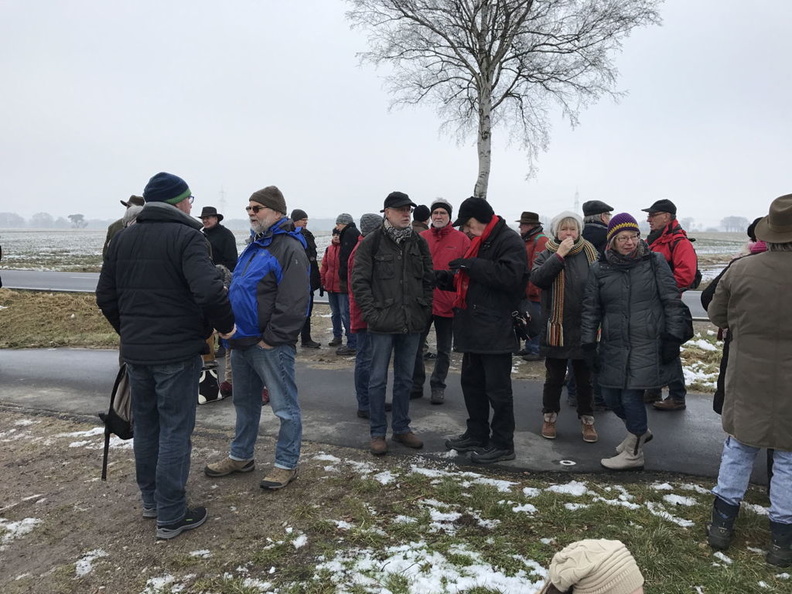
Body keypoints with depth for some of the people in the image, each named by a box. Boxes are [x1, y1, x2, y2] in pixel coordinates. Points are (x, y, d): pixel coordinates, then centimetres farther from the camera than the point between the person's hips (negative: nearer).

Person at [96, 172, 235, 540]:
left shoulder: (122, 238, 8)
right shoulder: (186, 237, -14)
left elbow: (106, 296, 11)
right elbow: (210, 290, -27)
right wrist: (225, 325, -11)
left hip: (135, 350, 7)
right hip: (177, 351, -7)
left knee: (146, 425, 19)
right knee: (175, 430, 2)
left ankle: (150, 500, 33)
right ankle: (171, 517, 10)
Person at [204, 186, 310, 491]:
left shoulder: (289, 249, -14)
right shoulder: (254, 246, 15)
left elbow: (293, 303, -22)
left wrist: (270, 338, -19)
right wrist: (232, 331, 14)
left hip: (270, 345, -9)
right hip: (242, 341, 10)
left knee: (285, 407, 3)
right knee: (245, 402, 20)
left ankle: (287, 464, 16)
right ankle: (241, 456, 35)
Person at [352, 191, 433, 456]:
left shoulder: (418, 242, 9)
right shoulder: (372, 242, -5)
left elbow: (428, 279, 13)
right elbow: (359, 281, -7)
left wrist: (425, 310, 5)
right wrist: (371, 313, -12)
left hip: (412, 324, 4)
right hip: (383, 323, -4)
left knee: (405, 379, 14)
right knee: (378, 379, 5)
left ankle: (401, 428, 28)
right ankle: (377, 433, 17)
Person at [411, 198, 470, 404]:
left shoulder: (462, 239, -4)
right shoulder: (421, 238, 3)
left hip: (448, 303, -2)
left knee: (444, 350, 11)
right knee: (415, 345, 10)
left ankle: (438, 386, 26)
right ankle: (416, 384, 26)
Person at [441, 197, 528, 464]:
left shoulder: (509, 240, -12)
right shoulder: (480, 243, 18)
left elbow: (509, 276, -27)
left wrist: (472, 265, -24)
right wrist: (448, 279, 10)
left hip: (495, 330, -10)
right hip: (474, 328, 10)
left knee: (497, 388, -1)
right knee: (471, 382, 17)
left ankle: (502, 444, 12)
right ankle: (477, 435, 31)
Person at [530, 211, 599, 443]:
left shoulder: (590, 253, 4)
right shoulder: (547, 255, -1)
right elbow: (537, 278, -20)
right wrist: (559, 255, -23)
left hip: (585, 328, 2)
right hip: (556, 328, -1)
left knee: (585, 378, 12)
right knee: (554, 377, 11)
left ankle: (587, 420, 26)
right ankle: (549, 417, 26)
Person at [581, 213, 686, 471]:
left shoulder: (655, 262, -1)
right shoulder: (600, 269, 4)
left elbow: (672, 302, 0)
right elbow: (591, 309, 8)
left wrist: (673, 338, -5)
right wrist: (589, 344, 5)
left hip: (648, 345, -4)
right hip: (614, 346, 4)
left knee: (631, 396, -6)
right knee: (611, 396, 10)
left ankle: (633, 454, 16)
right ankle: (639, 431, 40)